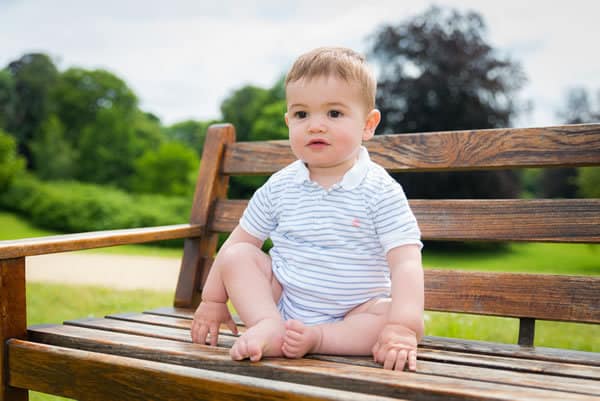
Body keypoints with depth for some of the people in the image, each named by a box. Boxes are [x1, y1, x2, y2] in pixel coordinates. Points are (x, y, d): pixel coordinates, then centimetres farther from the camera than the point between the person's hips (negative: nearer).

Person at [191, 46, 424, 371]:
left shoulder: (381, 191, -14)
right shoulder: (279, 187, -3)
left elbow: (406, 263, -23)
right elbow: (240, 240, 6)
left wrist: (402, 327, -37)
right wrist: (212, 300, 7)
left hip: (353, 313, -2)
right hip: (281, 298, 3)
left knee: (401, 318, -28)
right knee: (236, 256, -12)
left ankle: (315, 338, -28)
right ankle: (269, 327, -25)